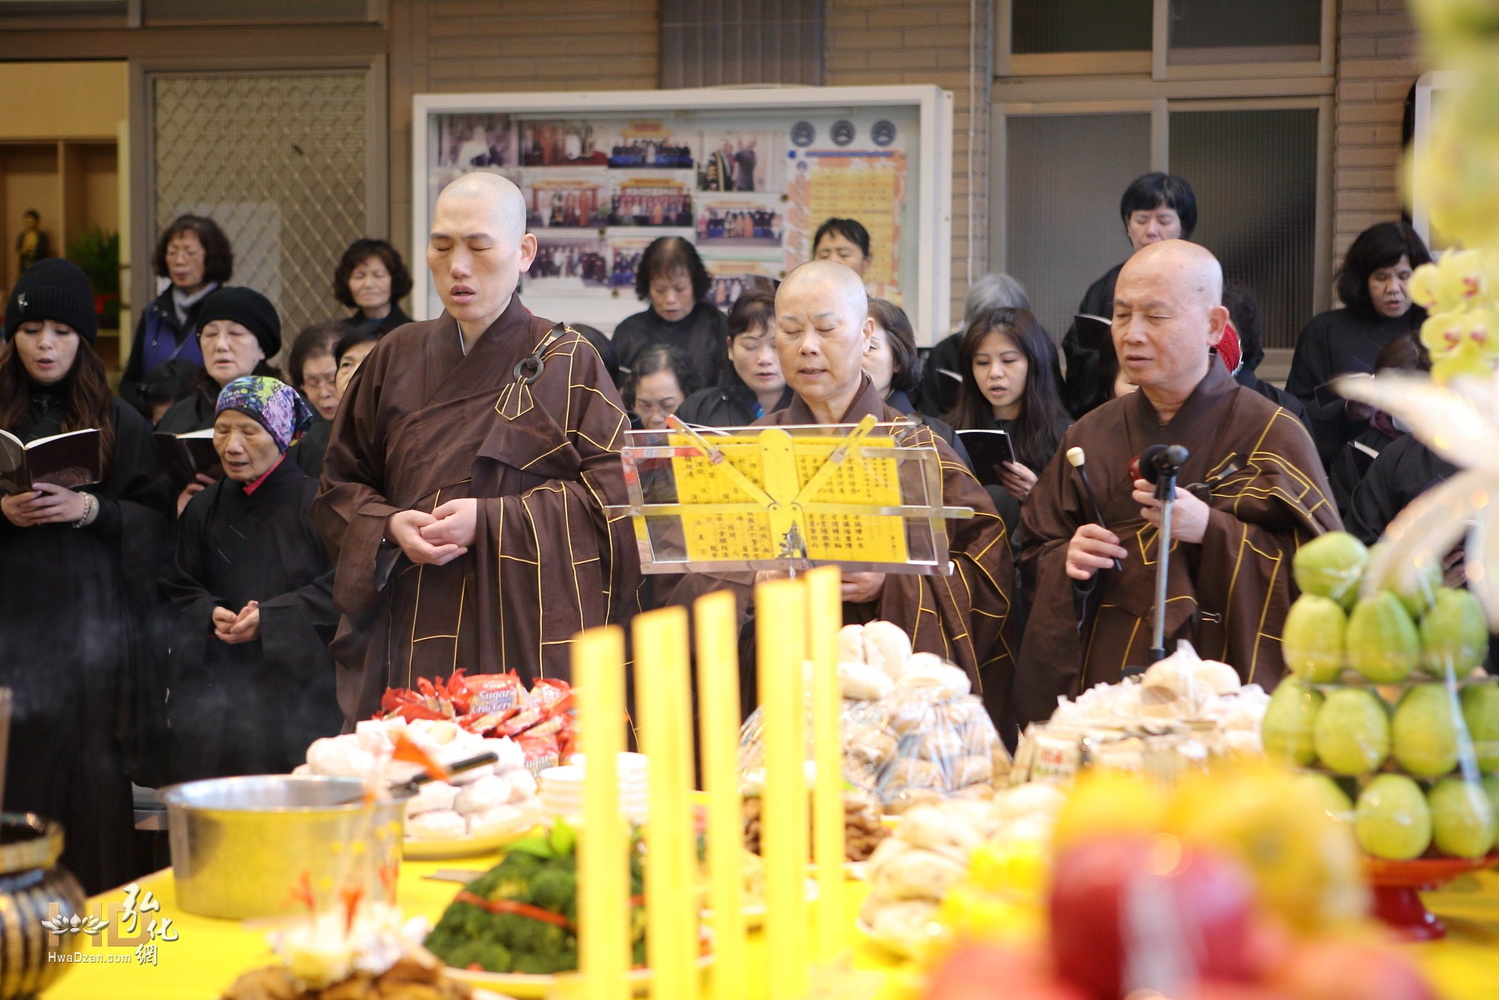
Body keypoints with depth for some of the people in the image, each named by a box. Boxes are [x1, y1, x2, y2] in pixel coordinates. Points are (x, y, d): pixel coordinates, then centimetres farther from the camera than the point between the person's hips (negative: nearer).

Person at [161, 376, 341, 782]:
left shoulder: (314, 502, -5)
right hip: (218, 689, 4)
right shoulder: (204, 509, 13)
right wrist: (209, 614, -8)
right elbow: (178, 590, 14)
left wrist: (269, 619, -18)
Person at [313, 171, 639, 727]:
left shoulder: (568, 364, 1)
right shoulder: (396, 360, 11)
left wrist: (490, 521, -14)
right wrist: (390, 528, -7)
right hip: (411, 635, 3)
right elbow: (339, 485, 14)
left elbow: (610, 493, -6)